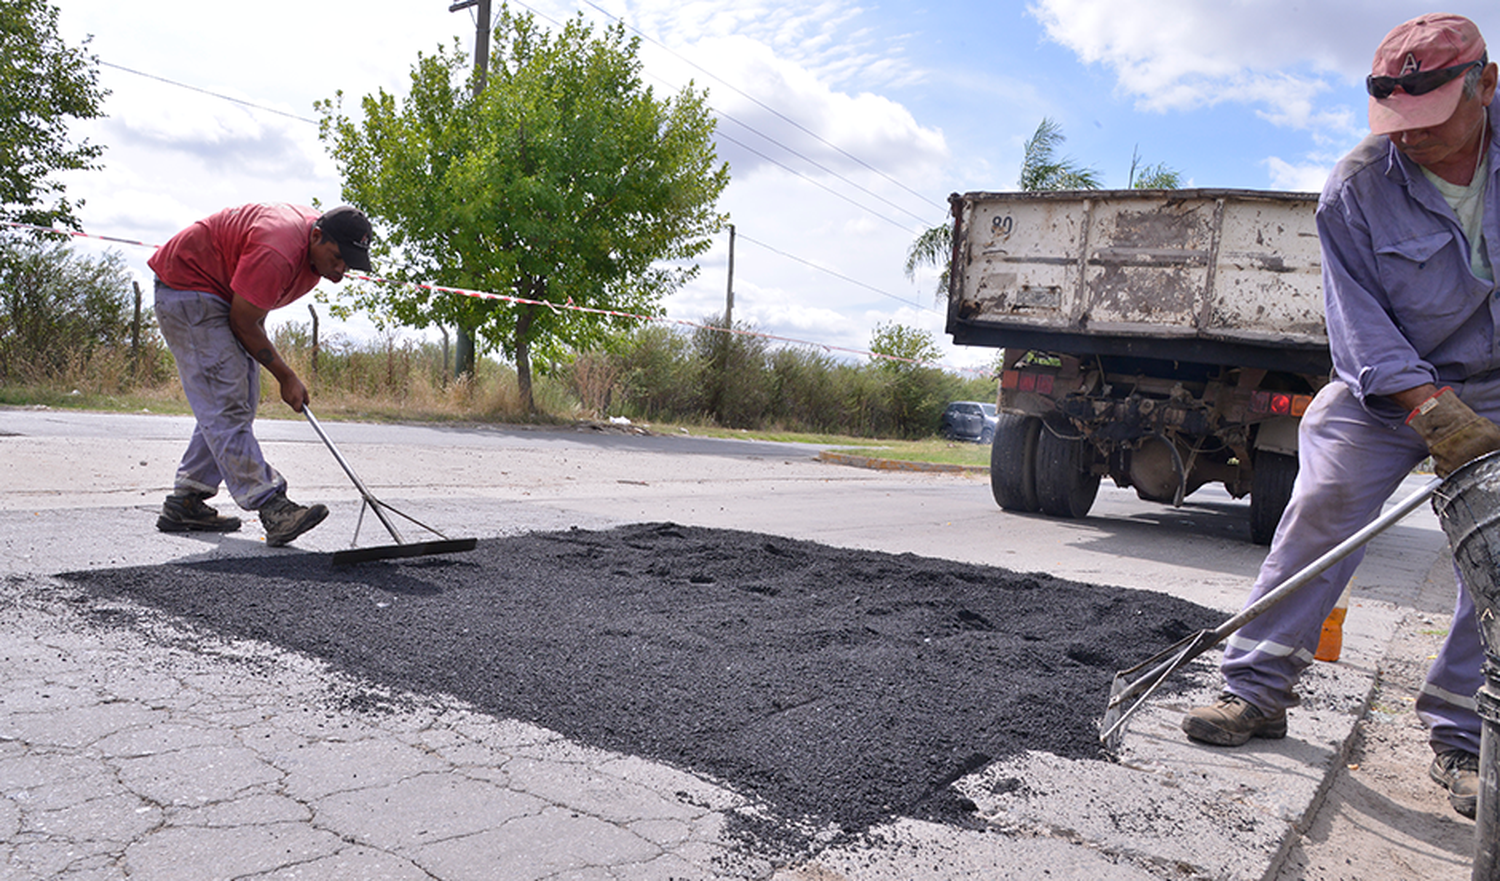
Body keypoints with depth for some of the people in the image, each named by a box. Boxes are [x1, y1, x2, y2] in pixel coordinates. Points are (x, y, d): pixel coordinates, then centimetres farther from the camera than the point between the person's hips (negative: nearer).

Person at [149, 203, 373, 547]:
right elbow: (242, 324, -23)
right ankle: (271, 507, -23)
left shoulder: (319, 246, -4)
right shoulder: (277, 254, -34)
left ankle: (184, 504, 12)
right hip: (185, 286, -10)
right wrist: (287, 378, -14)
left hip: (222, 293, 10)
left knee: (237, 399, 6)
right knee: (225, 400, -17)